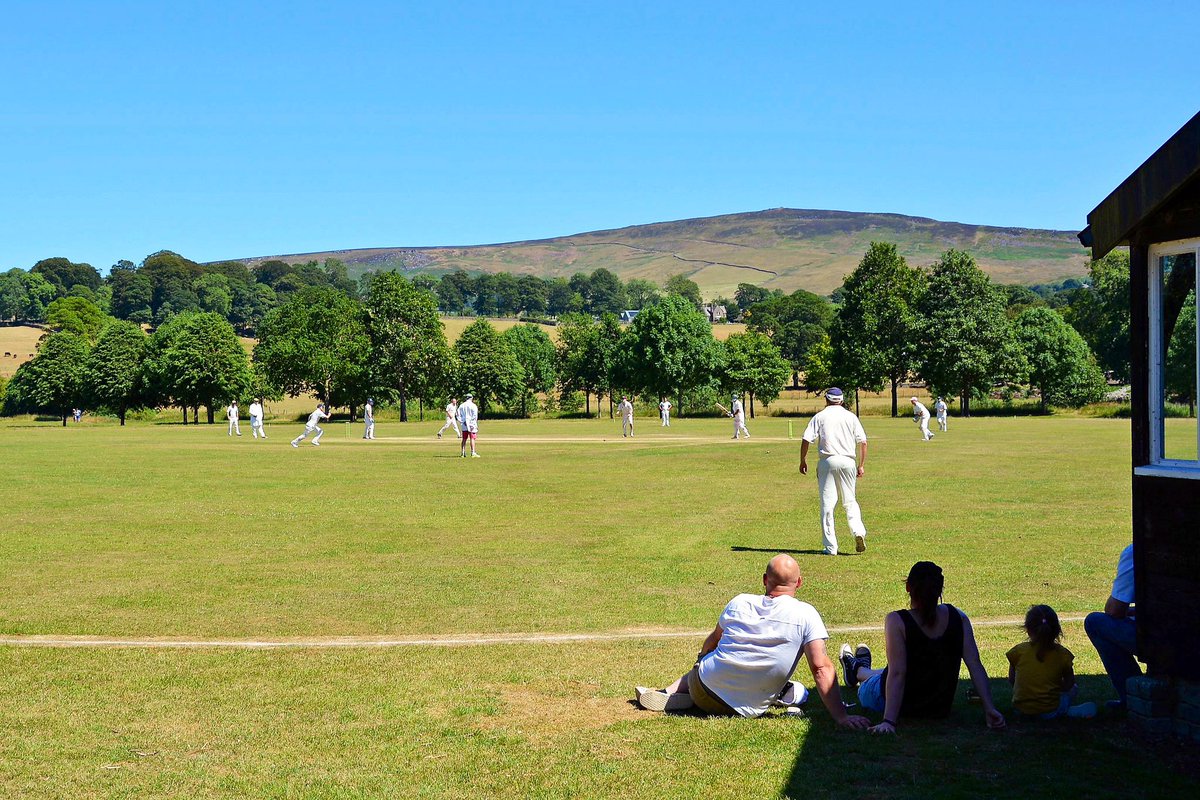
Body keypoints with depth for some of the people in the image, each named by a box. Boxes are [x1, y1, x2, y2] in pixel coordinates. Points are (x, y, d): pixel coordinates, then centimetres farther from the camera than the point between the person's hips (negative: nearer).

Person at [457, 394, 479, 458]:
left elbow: (458, 415, 4)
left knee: (464, 439, 10)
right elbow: (475, 416, -11)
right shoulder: (473, 405, -5)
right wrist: (476, 425, -9)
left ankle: (463, 453, 11)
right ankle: (473, 453, -11)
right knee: (472, 438, -5)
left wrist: (462, 422, -2)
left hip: (464, 425, 5)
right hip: (471, 425, -5)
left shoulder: (461, 406, 10)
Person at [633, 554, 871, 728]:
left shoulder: (739, 603, 0)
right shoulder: (806, 615, -11)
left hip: (703, 688, 2)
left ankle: (671, 695, 15)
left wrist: (701, 659, 40)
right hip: (745, 710, -2)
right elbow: (822, 668, -18)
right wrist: (841, 716, -16)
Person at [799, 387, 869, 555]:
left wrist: (803, 461, 6)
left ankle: (831, 547, 0)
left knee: (827, 504, 2)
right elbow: (863, 442, 4)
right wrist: (861, 465, 9)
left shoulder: (820, 416, 5)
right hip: (848, 461, 2)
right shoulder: (851, 417, 9)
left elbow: (806, 439, -4)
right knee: (850, 501, 14)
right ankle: (858, 531, -11)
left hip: (827, 461, -1)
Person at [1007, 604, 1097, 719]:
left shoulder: (1019, 651, -4)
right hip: (1049, 711, -1)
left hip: (1021, 708, 1)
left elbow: (1011, 680, 6)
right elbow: (1069, 683, 6)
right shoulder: (1061, 654, -5)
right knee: (1073, 689, 25)